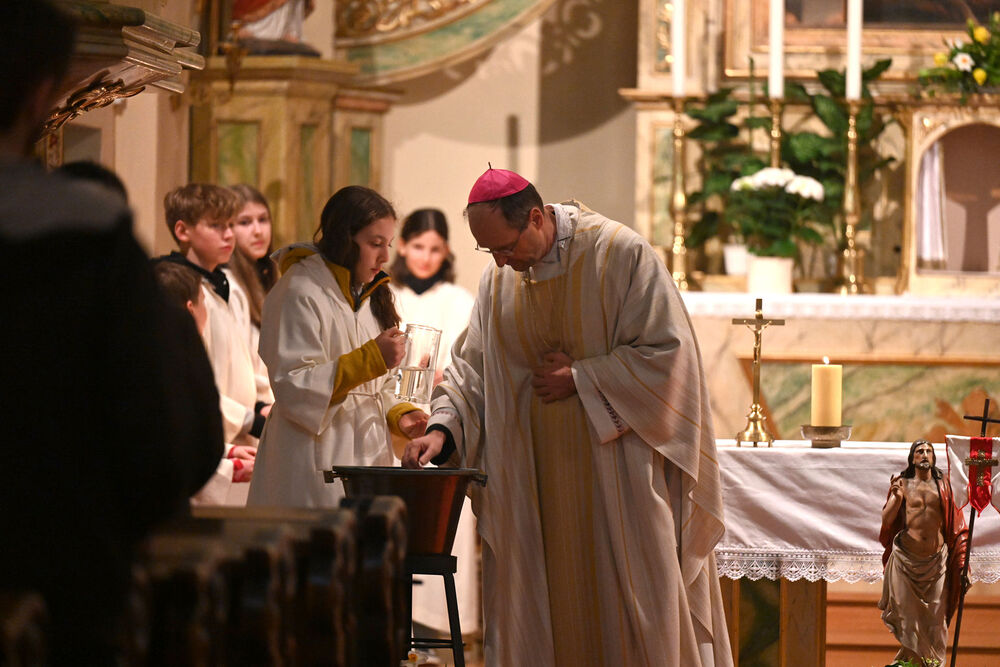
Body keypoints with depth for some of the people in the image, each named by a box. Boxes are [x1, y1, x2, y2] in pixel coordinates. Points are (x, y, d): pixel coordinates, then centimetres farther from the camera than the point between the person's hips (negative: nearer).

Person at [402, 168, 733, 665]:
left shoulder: (621, 253, -11)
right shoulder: (498, 279, 6)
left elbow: (665, 351, -13)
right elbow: (472, 366, 10)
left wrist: (579, 380, -13)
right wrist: (443, 428, -6)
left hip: (616, 467, -5)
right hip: (534, 471, 5)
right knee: (546, 607, 4)